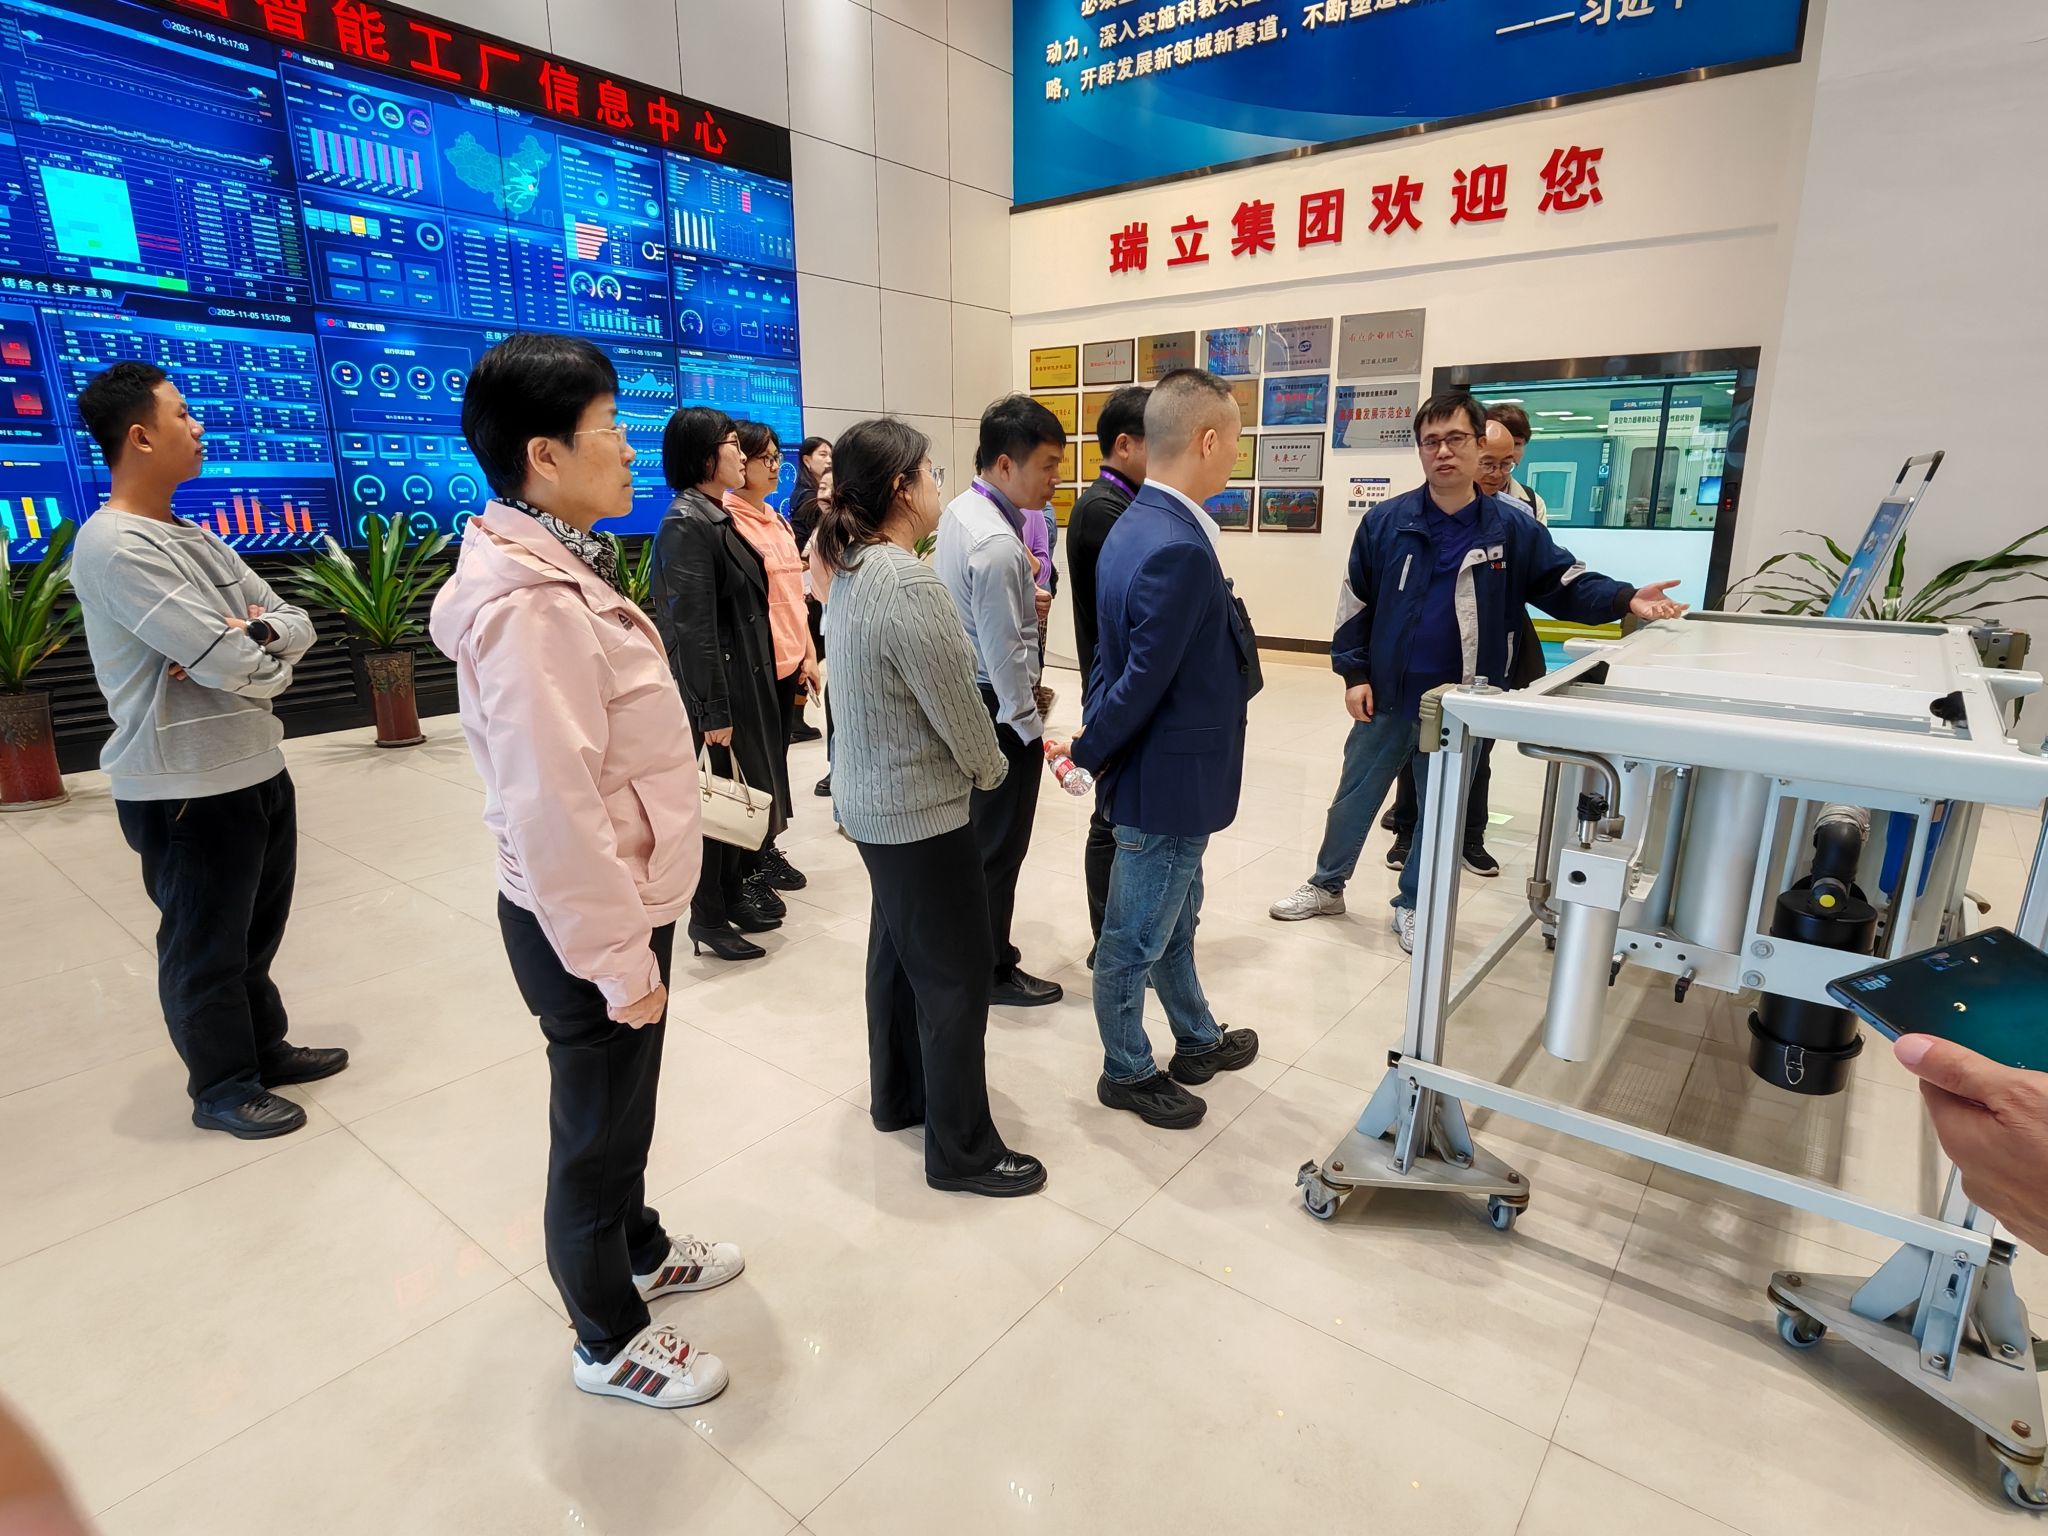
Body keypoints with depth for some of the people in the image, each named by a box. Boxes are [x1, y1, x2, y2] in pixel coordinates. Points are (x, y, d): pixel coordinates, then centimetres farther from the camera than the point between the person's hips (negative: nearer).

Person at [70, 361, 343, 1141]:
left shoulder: (195, 538, 11)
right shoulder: (114, 547, -18)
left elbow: (296, 625, 7)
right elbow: (231, 665, -25)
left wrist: (252, 635, -15)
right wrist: (260, 657, -2)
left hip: (257, 768, 9)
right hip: (187, 789, -8)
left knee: (255, 931, 22)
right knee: (206, 949, 9)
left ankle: (264, 1048, 41)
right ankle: (223, 1088, 27)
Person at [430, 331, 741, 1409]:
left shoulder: (560, 571, 7)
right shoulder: (531, 605, -26)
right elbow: (554, 811, -28)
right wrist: (620, 958, -21)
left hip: (619, 903, 9)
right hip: (587, 926, -9)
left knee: (620, 1106, 27)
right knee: (596, 1131, 11)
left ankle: (637, 1252, 51)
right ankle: (609, 1343, 35)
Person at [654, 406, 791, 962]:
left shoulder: (718, 515, 12)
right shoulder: (687, 522, -16)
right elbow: (693, 625, -21)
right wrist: (714, 711, -22)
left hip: (747, 678, 9)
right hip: (719, 685, -9)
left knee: (745, 790, 16)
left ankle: (736, 893, 31)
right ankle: (708, 919, 16)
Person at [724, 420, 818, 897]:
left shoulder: (777, 520, 15)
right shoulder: (728, 520, -12)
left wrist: (808, 655, 13)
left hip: (789, 661, 8)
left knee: (778, 754, 13)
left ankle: (765, 847, 26)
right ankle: (755, 859, 17)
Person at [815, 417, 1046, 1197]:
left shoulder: (850, 570, 5)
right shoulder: (908, 584, -25)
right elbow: (955, 706, -19)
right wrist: (993, 768, -1)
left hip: (872, 799, 10)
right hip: (920, 809, -10)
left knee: (899, 951, 22)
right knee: (956, 971, 2)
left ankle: (898, 1095, 39)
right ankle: (961, 1148, 17)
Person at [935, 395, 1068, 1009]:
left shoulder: (958, 512, 5)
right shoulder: (998, 544, -24)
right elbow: (1006, 655, -25)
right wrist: (1033, 729, -19)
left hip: (961, 695, 10)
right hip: (996, 705, -10)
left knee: (974, 833, 20)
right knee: (1000, 844, 5)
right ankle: (993, 970, 21)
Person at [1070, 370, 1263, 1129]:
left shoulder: (1141, 525, 5)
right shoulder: (1178, 550, -27)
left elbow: (1125, 662, 8)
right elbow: (1143, 682, -25)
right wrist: (1088, 755, -11)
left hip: (1167, 768, 10)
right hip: (1168, 778, -10)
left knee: (1174, 920, 25)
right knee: (1136, 937, 10)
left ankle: (1197, 1042, 45)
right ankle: (1127, 1071, 31)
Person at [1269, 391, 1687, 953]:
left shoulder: (1514, 528, -3)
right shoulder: (1386, 522, -4)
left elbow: (1567, 585, 3)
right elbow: (1355, 602, 0)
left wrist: (1624, 599, -15)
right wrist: (1354, 674, -5)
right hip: (1386, 698, 0)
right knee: (1353, 799, 13)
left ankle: (1412, 907, 31)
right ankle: (1326, 886, 32)